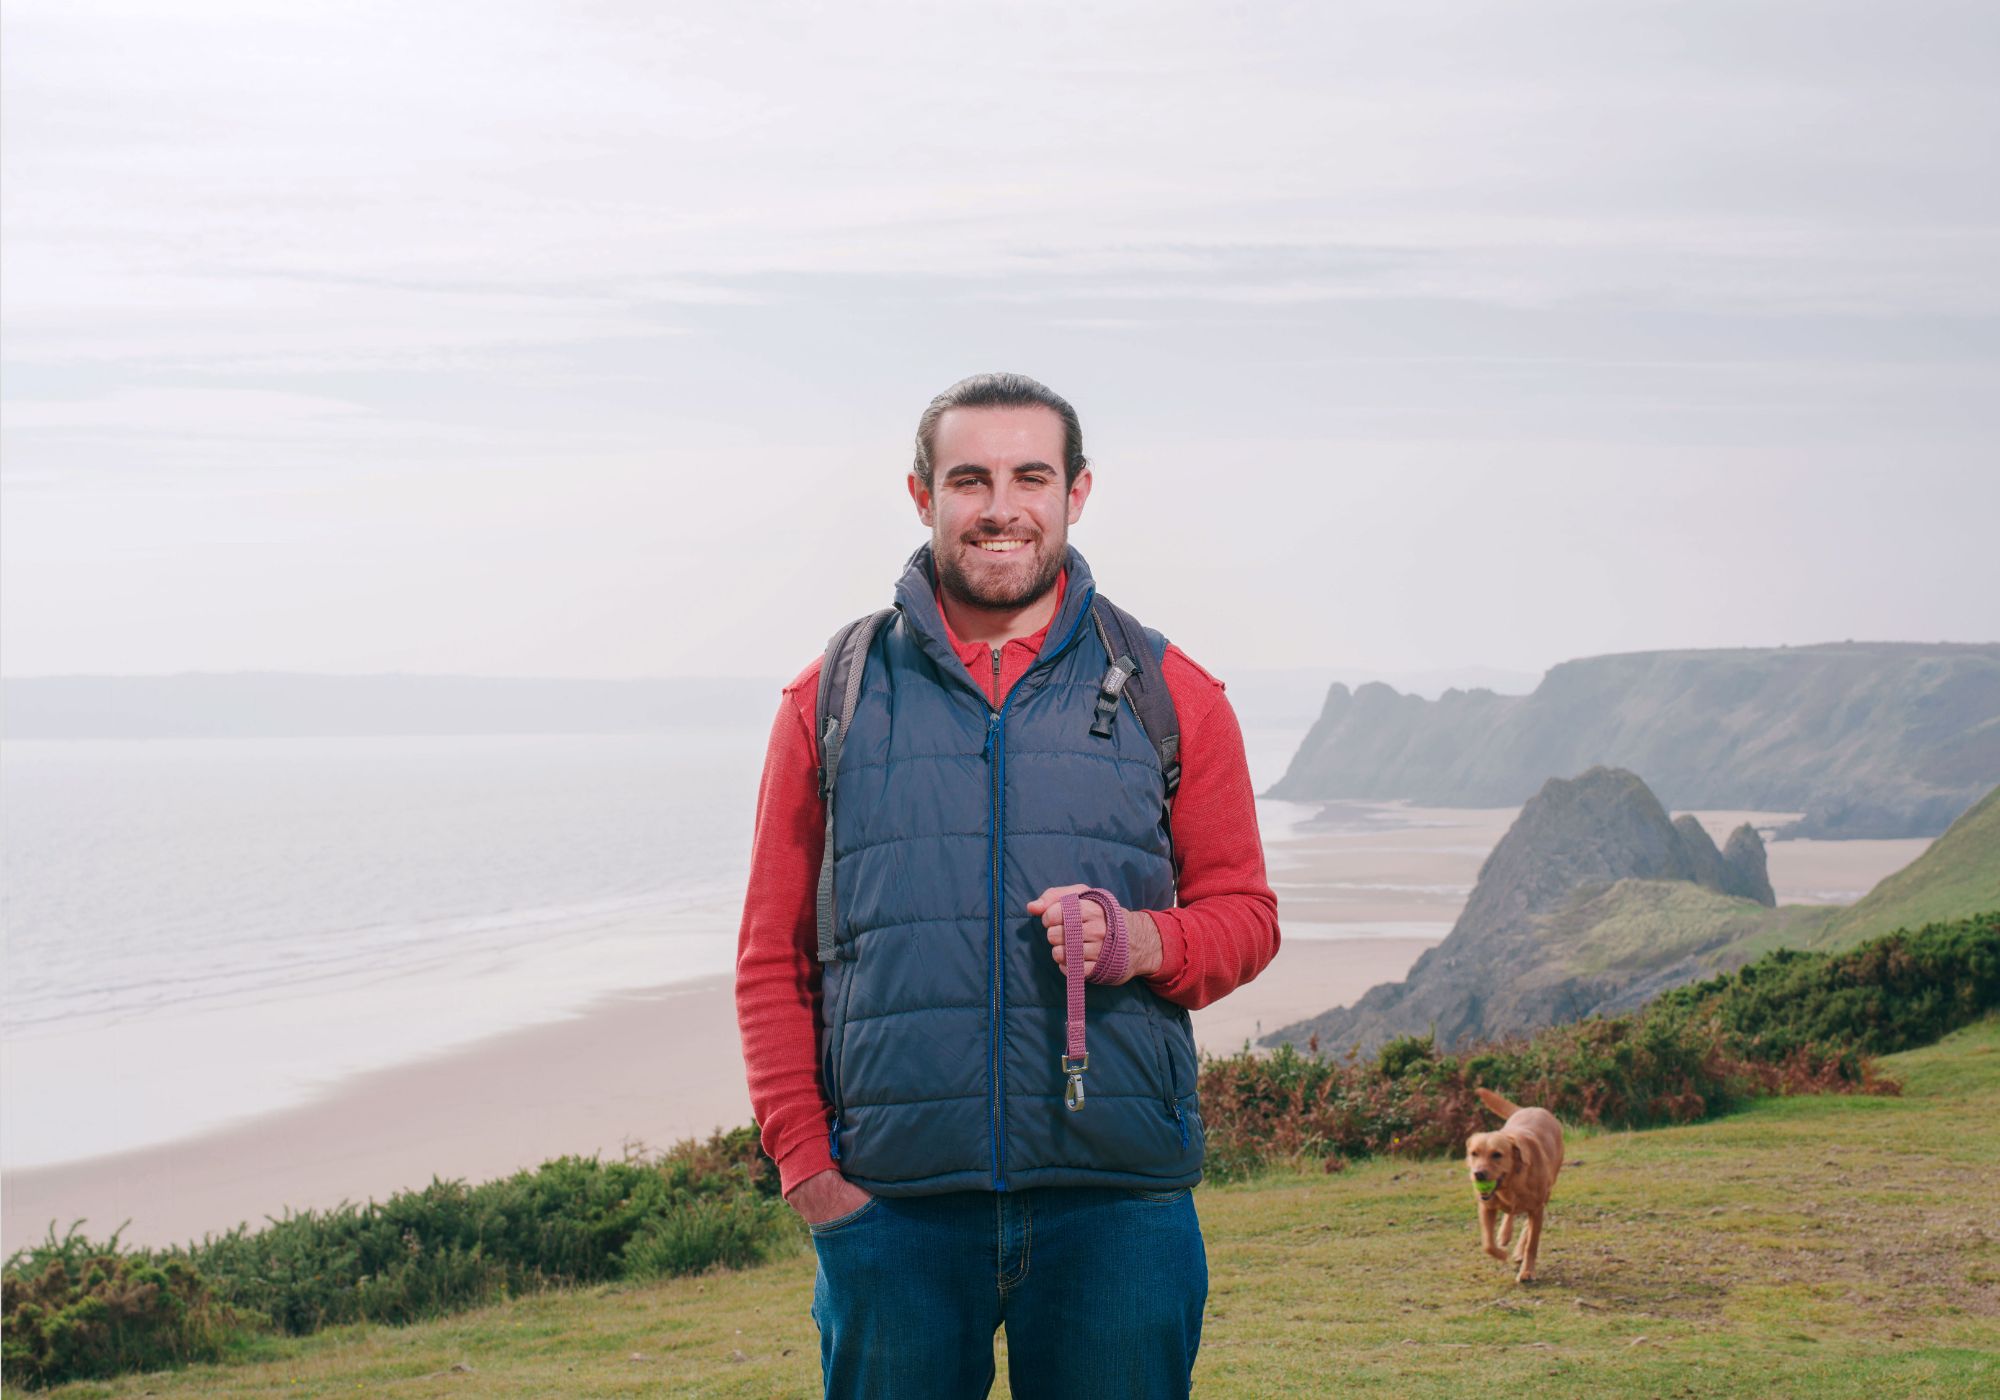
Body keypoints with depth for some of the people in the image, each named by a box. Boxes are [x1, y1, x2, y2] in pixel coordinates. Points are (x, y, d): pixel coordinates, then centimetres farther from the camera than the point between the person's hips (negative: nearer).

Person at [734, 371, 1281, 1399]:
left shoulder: (1171, 694, 8)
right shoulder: (830, 703, 8)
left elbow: (1244, 914, 11)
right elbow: (772, 960, 9)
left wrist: (1142, 942, -11)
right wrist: (804, 1161, -1)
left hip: (1116, 1203, 0)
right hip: (891, 1204, 0)